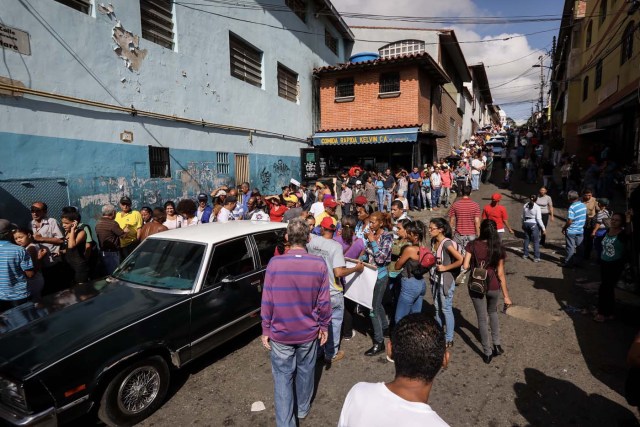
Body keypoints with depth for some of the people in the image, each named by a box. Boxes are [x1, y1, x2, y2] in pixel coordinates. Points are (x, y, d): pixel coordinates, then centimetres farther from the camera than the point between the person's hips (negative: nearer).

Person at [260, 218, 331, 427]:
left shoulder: (274, 263, -17)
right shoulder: (319, 264, -15)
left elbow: (267, 302, -11)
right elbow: (324, 302, -7)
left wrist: (265, 330, 2)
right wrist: (324, 326, 8)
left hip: (280, 333, -2)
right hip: (308, 332, 2)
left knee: (283, 377, 13)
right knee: (305, 371, 23)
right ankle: (303, 408, 45)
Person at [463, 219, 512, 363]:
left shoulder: (472, 245, -11)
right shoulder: (499, 248, -8)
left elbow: (465, 266, -15)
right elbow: (500, 274, -7)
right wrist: (506, 296, 0)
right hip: (493, 287, 1)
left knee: (482, 319, 13)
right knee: (493, 312, 30)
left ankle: (487, 353, 22)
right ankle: (497, 344, 28)